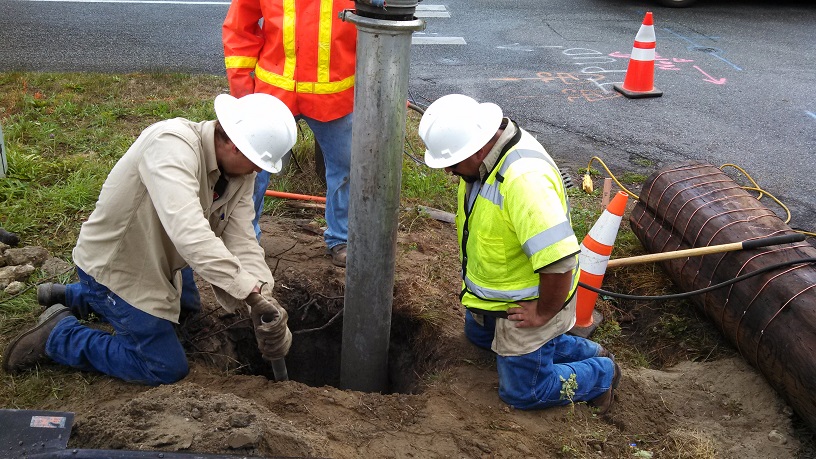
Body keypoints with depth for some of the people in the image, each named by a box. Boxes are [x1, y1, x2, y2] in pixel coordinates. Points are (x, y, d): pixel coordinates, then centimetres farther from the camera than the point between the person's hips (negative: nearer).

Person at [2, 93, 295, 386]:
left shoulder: (241, 173, -10)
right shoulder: (171, 144, -35)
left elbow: (241, 242, -17)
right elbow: (189, 234, -47)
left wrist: (262, 299, -33)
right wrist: (253, 292, -48)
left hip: (155, 261, 9)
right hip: (114, 264, -8)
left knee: (185, 311, 34)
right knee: (167, 369, -2)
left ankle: (73, 297, 41)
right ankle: (59, 334, 10)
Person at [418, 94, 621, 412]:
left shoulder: (524, 178, -39)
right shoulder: (484, 146, -9)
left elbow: (560, 260, -41)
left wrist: (543, 313, -25)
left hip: (527, 303, -9)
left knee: (521, 393, 6)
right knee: (479, 336, 34)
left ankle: (602, 373, 26)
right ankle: (584, 351, 33)